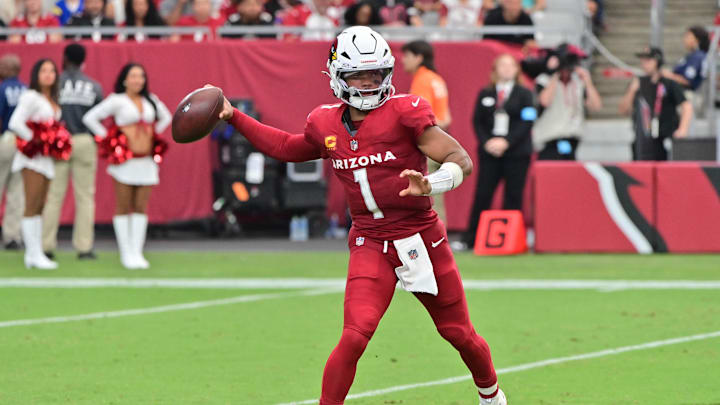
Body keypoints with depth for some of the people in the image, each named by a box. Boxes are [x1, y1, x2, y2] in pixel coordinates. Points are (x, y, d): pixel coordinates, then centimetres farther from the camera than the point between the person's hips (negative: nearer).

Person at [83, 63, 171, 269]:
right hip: (124, 160, -4)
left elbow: (166, 117, 29)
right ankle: (126, 254, 1)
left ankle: (137, 252, 6)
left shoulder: (151, 101, 11)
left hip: (147, 161, 4)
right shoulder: (116, 101, -3)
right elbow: (90, 117, -5)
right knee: (123, 208, -1)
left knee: (141, 208, 3)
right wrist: (107, 137, -6)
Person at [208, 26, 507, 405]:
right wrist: (233, 117, 21)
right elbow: (287, 148, 24)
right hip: (371, 244, 2)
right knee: (355, 336, -20)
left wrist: (429, 184, -35)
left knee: (460, 334, 12)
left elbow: (460, 159, -15)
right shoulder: (326, 125, 2)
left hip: (423, 239, -2)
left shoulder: (405, 112, -12)